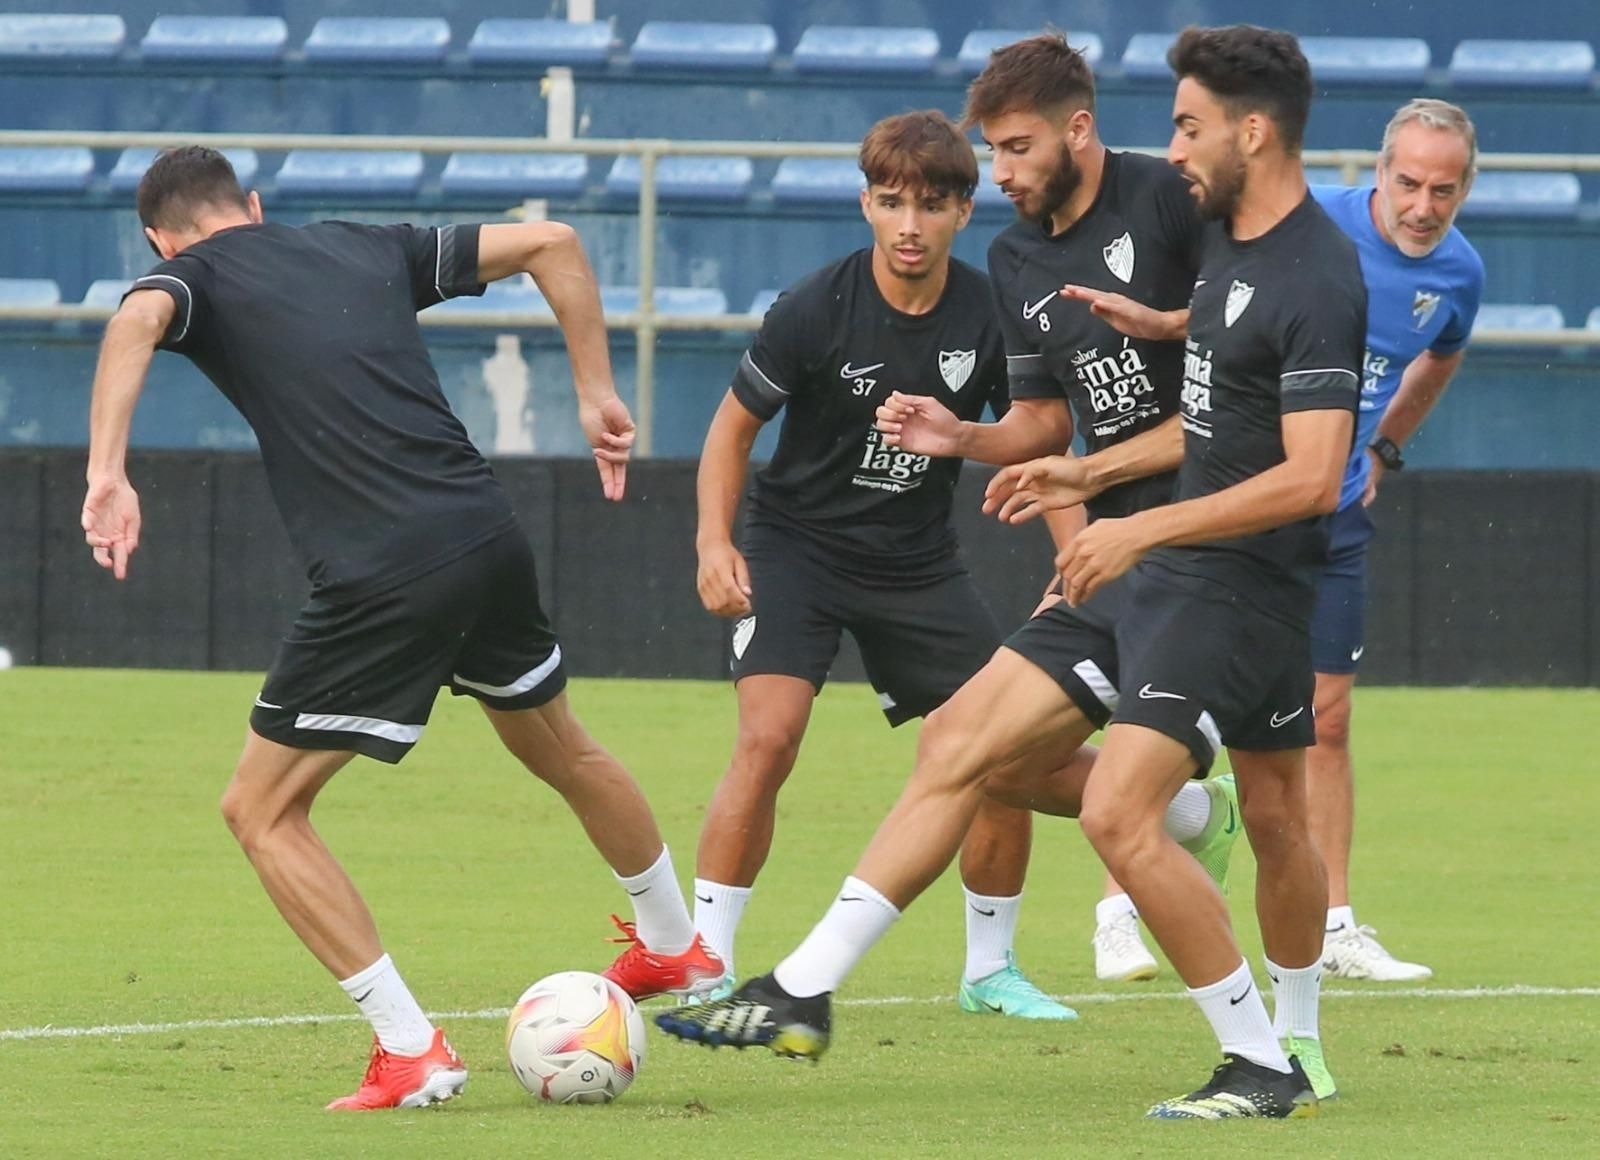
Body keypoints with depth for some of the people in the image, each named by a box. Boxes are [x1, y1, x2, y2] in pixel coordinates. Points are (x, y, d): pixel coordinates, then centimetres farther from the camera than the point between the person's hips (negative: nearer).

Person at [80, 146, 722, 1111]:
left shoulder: (194, 274, 7)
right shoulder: (368, 249, 21)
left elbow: (138, 320, -19)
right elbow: (551, 243, 20)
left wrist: (109, 472, -27)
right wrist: (597, 394, 24)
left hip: (378, 585, -6)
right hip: (487, 540, 6)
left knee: (262, 811, 8)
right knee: (561, 749, 32)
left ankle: (411, 1051, -1)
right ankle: (677, 947, 52)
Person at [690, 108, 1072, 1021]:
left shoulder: (989, 315, -9)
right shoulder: (817, 311, -17)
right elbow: (735, 425, -4)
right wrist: (714, 543, -14)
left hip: (919, 561, 3)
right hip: (798, 544, -3)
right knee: (769, 739, -23)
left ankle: (990, 969, 17)